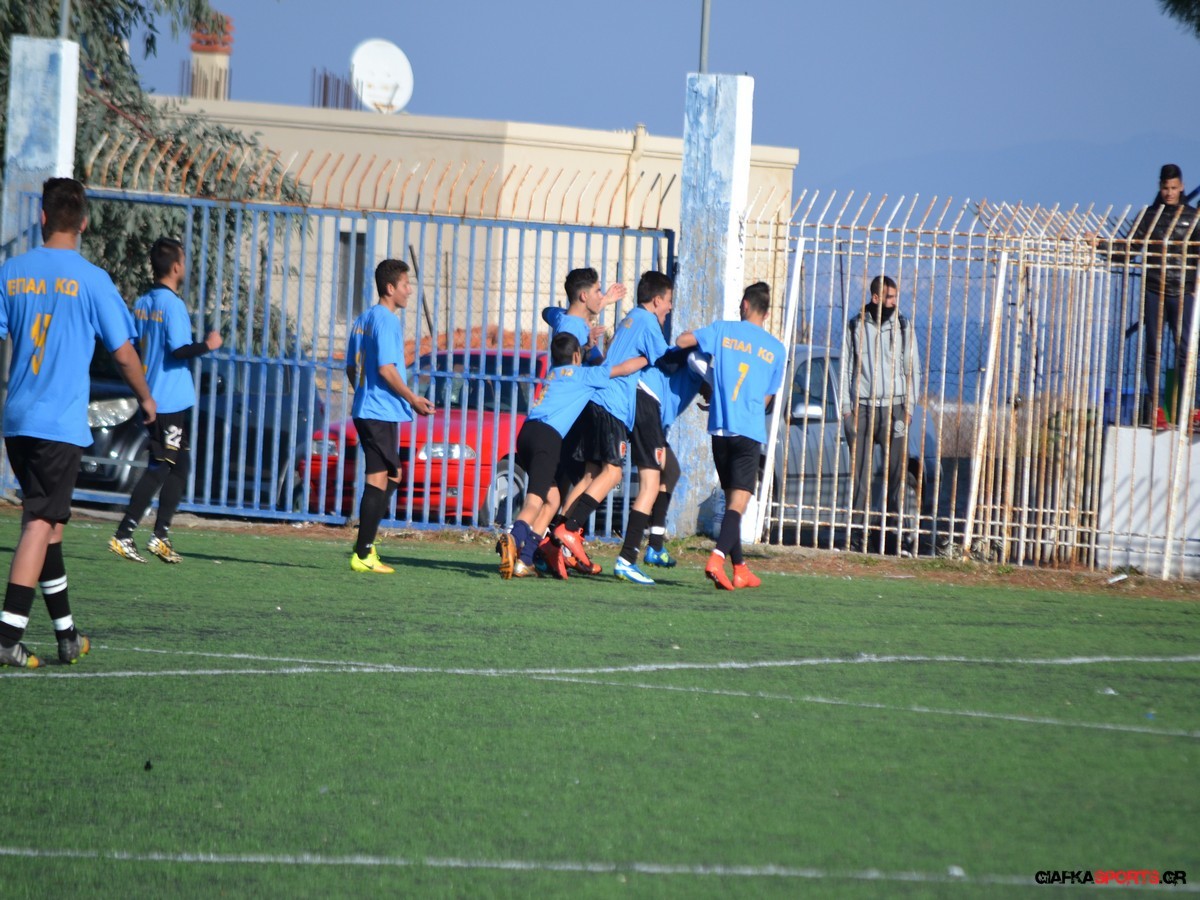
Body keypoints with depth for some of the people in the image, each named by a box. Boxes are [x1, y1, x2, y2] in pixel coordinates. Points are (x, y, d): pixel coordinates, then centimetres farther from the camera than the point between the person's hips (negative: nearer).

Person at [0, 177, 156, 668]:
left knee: (46, 521, 16)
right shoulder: (91, 279, -7)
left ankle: (66, 633, 24)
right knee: (40, 524, -6)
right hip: (61, 423, -5)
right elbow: (123, 353, -3)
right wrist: (146, 399, 15)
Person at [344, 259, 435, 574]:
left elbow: (351, 368, 20)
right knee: (378, 480, -6)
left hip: (364, 409, 10)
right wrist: (414, 400, -13)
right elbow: (386, 369, -20)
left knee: (391, 476, 18)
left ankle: (366, 544, 14)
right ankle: (363, 554, -6)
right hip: (383, 411, -10)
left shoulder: (362, 320, 15)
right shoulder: (386, 320, -13)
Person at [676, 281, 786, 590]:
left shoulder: (723, 330, 3)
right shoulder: (777, 349, 6)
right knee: (738, 502, -8)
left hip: (720, 427, 2)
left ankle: (740, 569, 17)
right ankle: (717, 558, -29)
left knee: (732, 499, 14)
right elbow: (767, 397, 12)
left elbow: (682, 341, 0)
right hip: (750, 431, -2)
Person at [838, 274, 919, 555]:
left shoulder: (902, 327, 7)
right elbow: (846, 367, 10)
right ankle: (857, 530, 3)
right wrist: (846, 406, 2)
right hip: (862, 407, 0)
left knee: (897, 471, -5)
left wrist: (909, 408, 2)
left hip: (893, 407, 0)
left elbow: (912, 368, 10)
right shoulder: (855, 327, 6)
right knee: (860, 472, 0)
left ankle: (899, 531, -5)